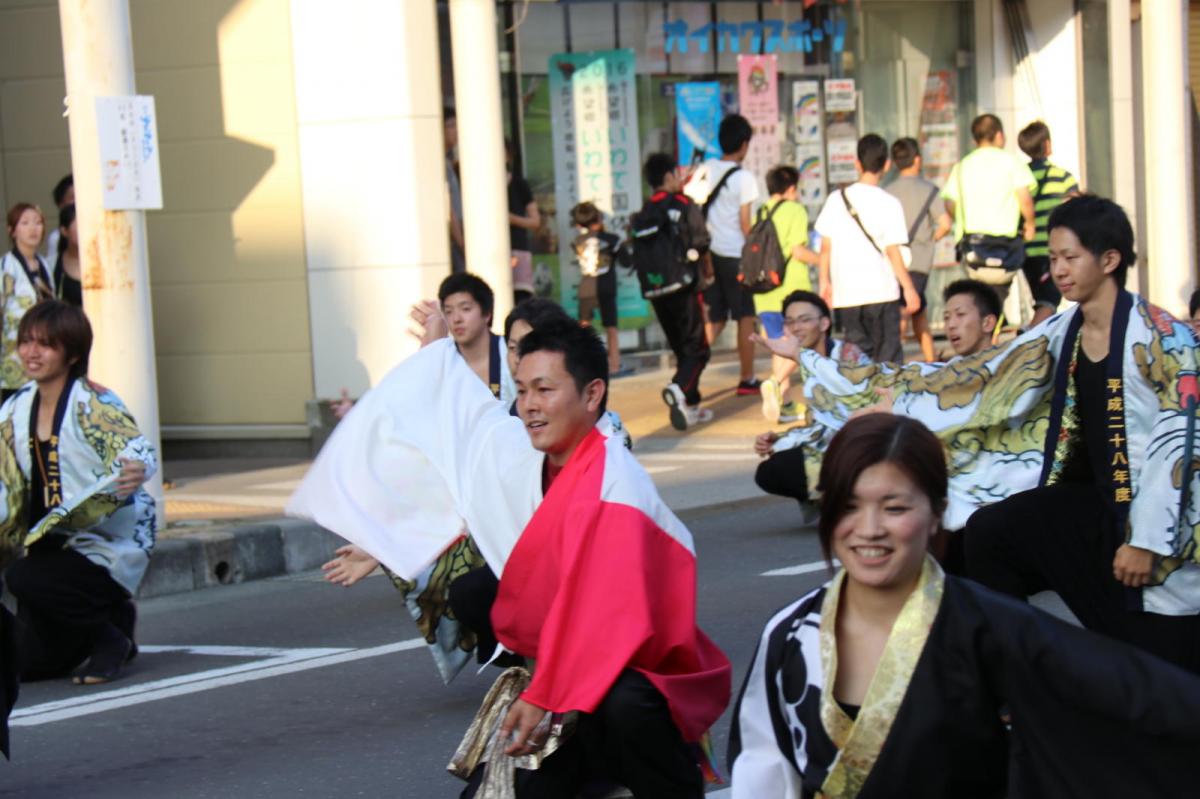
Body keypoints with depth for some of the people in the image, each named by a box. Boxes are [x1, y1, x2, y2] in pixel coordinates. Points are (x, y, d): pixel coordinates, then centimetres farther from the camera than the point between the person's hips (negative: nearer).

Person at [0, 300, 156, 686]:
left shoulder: (93, 404, -12)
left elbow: (138, 451, -25)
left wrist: (135, 472, -48)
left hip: (108, 547, -7)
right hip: (50, 544, 7)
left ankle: (110, 637, -8)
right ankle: (113, 617, 25)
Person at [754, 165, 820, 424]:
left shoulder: (760, 214, 11)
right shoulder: (795, 210, -5)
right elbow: (798, 251, -14)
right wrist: (821, 259, 1)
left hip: (764, 295, 6)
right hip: (792, 291, -6)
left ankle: (784, 403, 9)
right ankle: (775, 383, -22)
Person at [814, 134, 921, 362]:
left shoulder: (836, 200, 3)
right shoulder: (889, 203, -6)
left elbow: (826, 247, 5)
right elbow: (892, 252, -8)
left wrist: (824, 282, 16)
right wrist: (909, 288, -1)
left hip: (845, 294, 3)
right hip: (881, 291, -3)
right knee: (888, 356, 3)